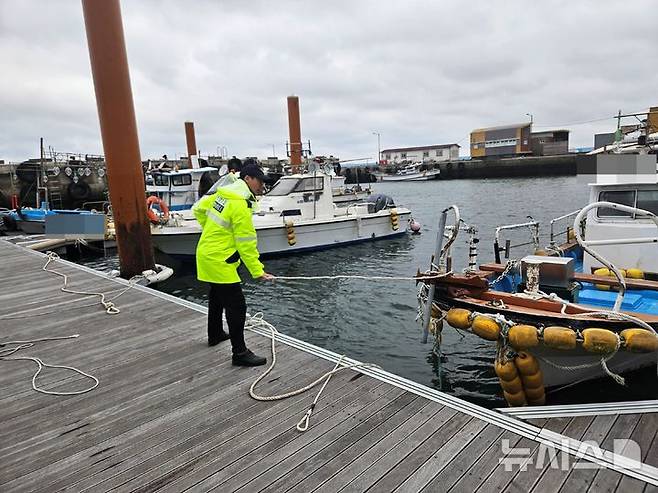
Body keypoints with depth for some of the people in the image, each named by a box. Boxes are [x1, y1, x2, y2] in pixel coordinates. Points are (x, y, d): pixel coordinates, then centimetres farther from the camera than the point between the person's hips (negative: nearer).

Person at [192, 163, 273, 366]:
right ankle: (240, 353, 0)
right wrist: (257, 271, -15)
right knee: (236, 306, -6)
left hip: (206, 253, 10)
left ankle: (215, 334, 44)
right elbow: (246, 243, -20)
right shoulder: (241, 205, -21)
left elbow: (198, 209, 19)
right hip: (218, 260, -10)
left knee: (217, 297, 26)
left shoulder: (223, 194, 6)